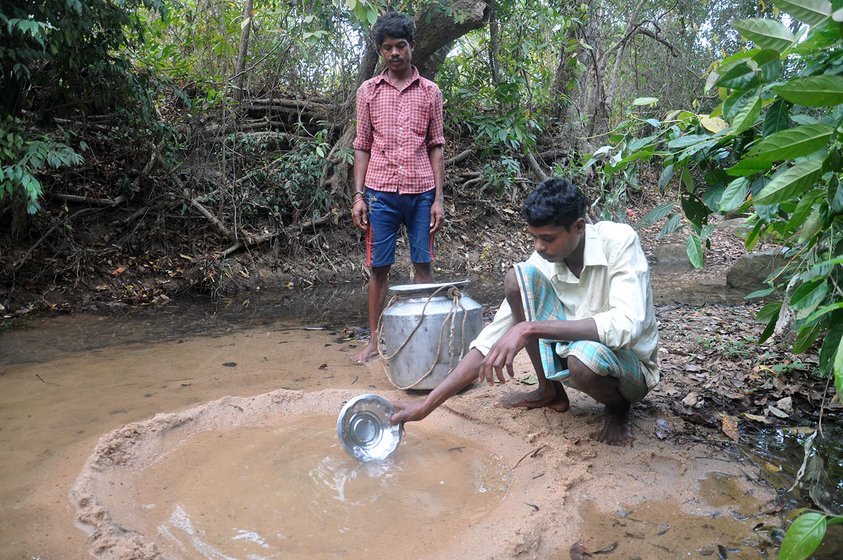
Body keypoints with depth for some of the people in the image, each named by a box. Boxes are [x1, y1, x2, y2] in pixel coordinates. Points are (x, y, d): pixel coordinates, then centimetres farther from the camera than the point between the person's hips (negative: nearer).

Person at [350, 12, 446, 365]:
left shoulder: (430, 92, 8)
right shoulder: (368, 91, 9)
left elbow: (436, 147, 7)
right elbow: (362, 147, 8)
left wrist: (438, 198, 0)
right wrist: (358, 196, -1)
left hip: (421, 191, 0)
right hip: (381, 192, 0)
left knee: (423, 265, 4)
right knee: (379, 267, 4)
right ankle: (375, 339, 13)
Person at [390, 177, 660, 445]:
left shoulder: (619, 241, -23)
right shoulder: (541, 266, -12)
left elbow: (626, 326, -37)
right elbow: (491, 342, -13)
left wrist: (530, 328, -41)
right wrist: (427, 405, -20)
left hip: (633, 366, -4)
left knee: (586, 355, -41)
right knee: (518, 278, -18)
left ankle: (618, 406, -3)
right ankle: (550, 391, 1)